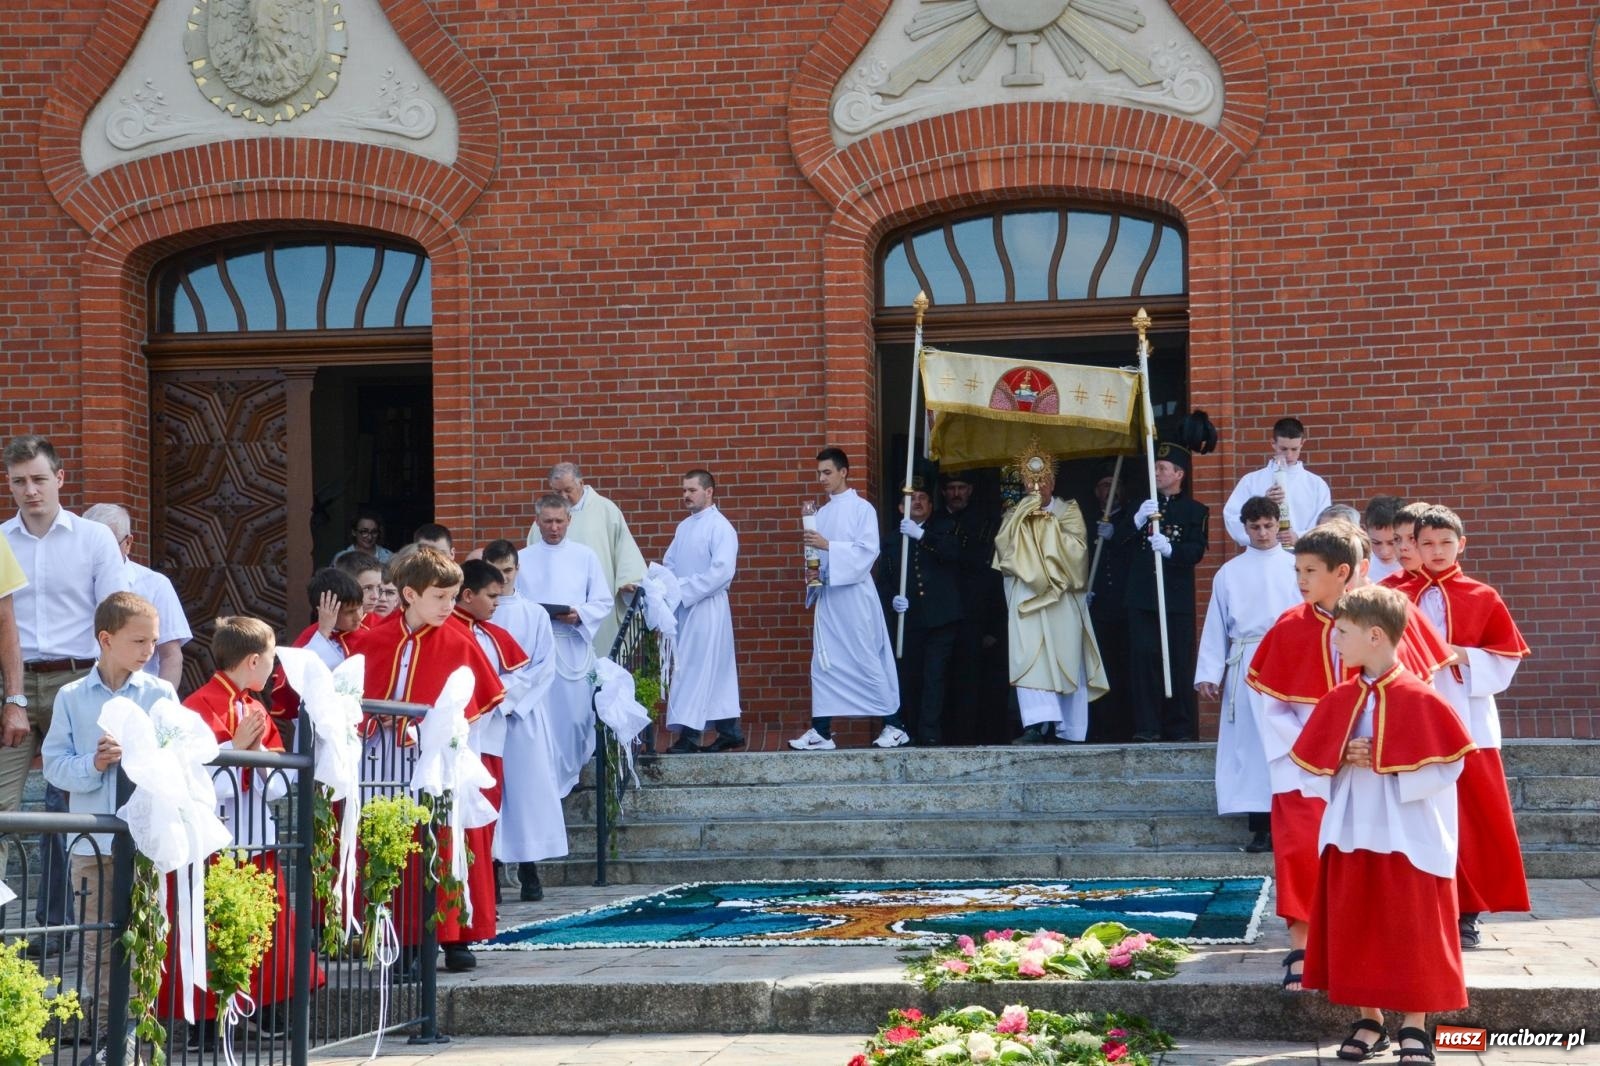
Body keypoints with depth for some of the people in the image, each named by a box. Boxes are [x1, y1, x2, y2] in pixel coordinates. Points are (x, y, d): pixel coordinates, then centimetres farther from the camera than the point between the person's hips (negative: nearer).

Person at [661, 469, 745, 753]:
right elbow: (669, 565, 17)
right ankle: (729, 730, 15)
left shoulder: (720, 527, -10)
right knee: (715, 672, 11)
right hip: (684, 608, 7)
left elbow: (722, 572, -19)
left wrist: (683, 589, -19)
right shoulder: (683, 527, 14)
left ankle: (689, 734, -6)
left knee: (694, 671, -8)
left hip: (706, 609, -7)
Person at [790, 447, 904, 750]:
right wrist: (813, 572, -4)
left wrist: (828, 546, -20)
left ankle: (895, 725, 5)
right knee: (824, 664, 4)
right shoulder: (822, 513, 13)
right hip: (827, 595, 6)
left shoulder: (862, 509, -5)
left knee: (867, 660, -3)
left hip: (854, 594, -6)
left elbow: (868, 551, -14)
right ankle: (821, 731, 5)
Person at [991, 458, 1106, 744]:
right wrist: (1024, 515, -9)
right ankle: (1039, 722, -22)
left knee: (1065, 660, 0)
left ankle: (1068, 729, 6)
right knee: (1030, 657, -14)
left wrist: (1049, 523, -7)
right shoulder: (1016, 515, 14)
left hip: (1062, 598, 0)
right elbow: (1003, 546, -3)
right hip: (1027, 596, 1)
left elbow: (1076, 548, -4)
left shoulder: (1068, 511, 10)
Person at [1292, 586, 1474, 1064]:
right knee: (1354, 930, 8)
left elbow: (1446, 765, -12)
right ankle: (1368, 1021, 20)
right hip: (1350, 834, 5)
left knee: (1411, 931, 1)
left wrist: (1388, 766, -17)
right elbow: (1312, 762, 10)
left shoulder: (1418, 699, -12)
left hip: (1407, 839, -5)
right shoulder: (1338, 700, 5)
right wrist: (1343, 762, -10)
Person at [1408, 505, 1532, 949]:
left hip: (1468, 724, 0)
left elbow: (1505, 660, 2)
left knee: (1473, 819, -1)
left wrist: (1463, 657, -12)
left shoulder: (1483, 598, 4)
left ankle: (1467, 913, 6)